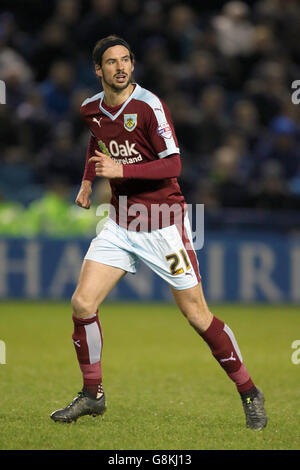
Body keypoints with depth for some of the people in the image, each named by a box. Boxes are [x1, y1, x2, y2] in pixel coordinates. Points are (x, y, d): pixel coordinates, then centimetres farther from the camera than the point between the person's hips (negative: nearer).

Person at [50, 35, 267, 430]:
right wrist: (87, 181, 18)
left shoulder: (148, 106, -16)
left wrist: (122, 170, -27)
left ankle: (249, 393, 11)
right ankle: (92, 395, 12)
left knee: (197, 314, -4)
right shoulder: (91, 109, 4)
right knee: (82, 304, -5)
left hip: (163, 225, -6)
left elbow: (172, 164, -20)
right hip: (120, 223, 6)